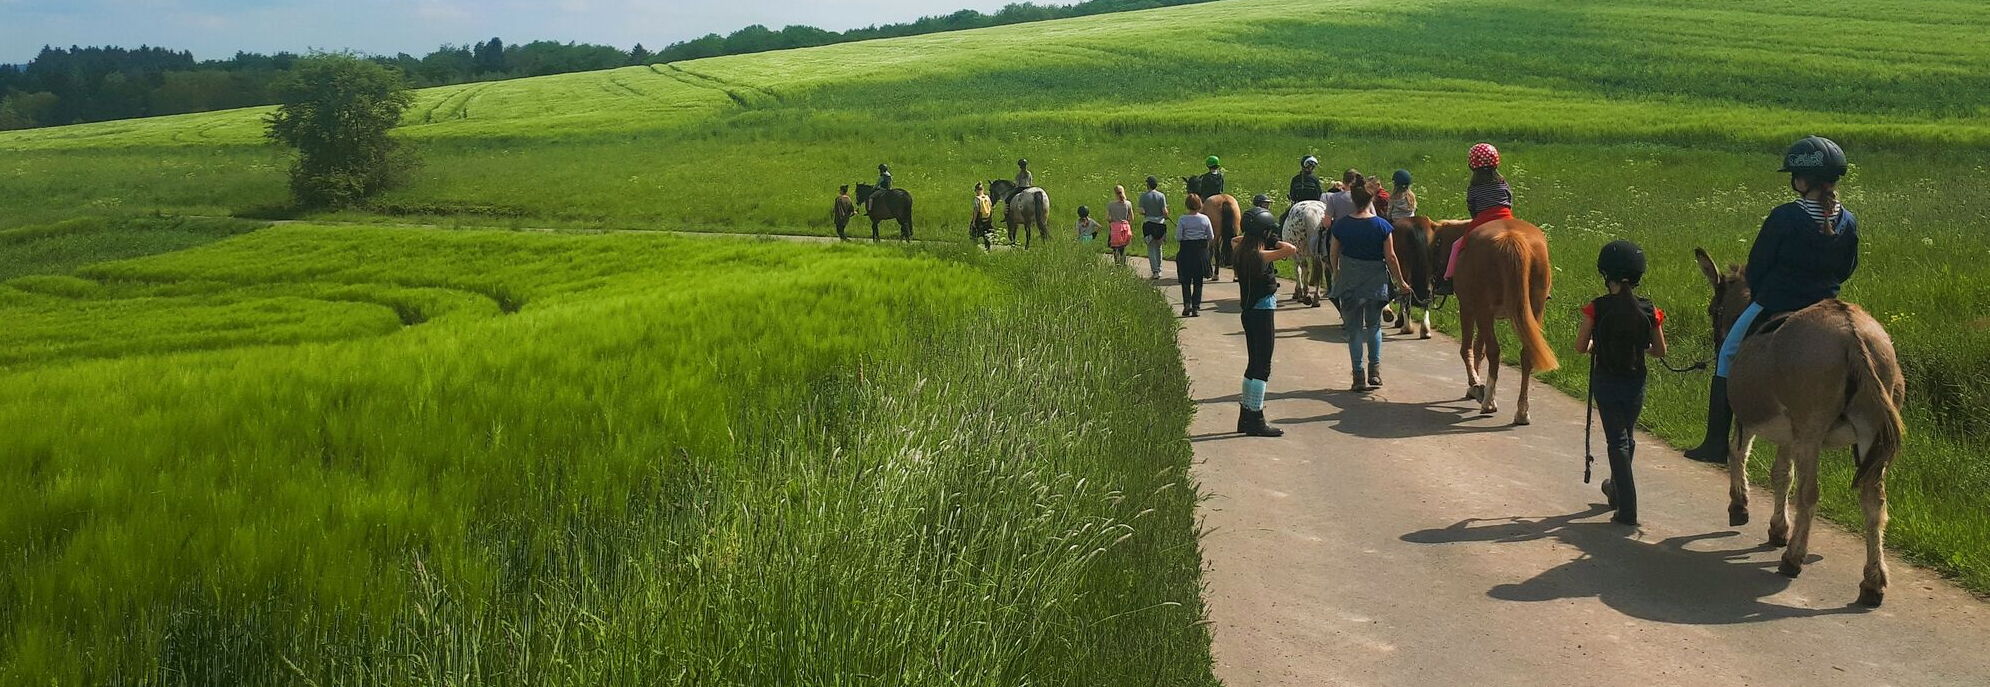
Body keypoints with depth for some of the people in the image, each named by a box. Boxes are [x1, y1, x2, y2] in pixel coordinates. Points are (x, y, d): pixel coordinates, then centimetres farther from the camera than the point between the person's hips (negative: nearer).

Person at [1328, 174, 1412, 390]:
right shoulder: (1382, 226, -10)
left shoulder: (1341, 225, -7)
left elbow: (1333, 255, 1)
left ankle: (1359, 376, 4)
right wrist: (1400, 282, 4)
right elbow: (1390, 257, -7)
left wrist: (1336, 274, 20)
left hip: (1349, 281, 0)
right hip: (1376, 281, 0)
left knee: (1354, 328, 7)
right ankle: (1375, 370, 9)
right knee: (1374, 324, 18)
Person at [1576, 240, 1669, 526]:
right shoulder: (1649, 310, -7)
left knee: (1617, 441, 2)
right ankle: (1617, 489, 44)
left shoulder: (1597, 308, -14)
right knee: (1627, 437, 23)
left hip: (1605, 381, -3)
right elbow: (1660, 350, 1)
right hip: (1636, 382, 3)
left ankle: (1627, 508, -6)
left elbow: (1581, 347, -9)